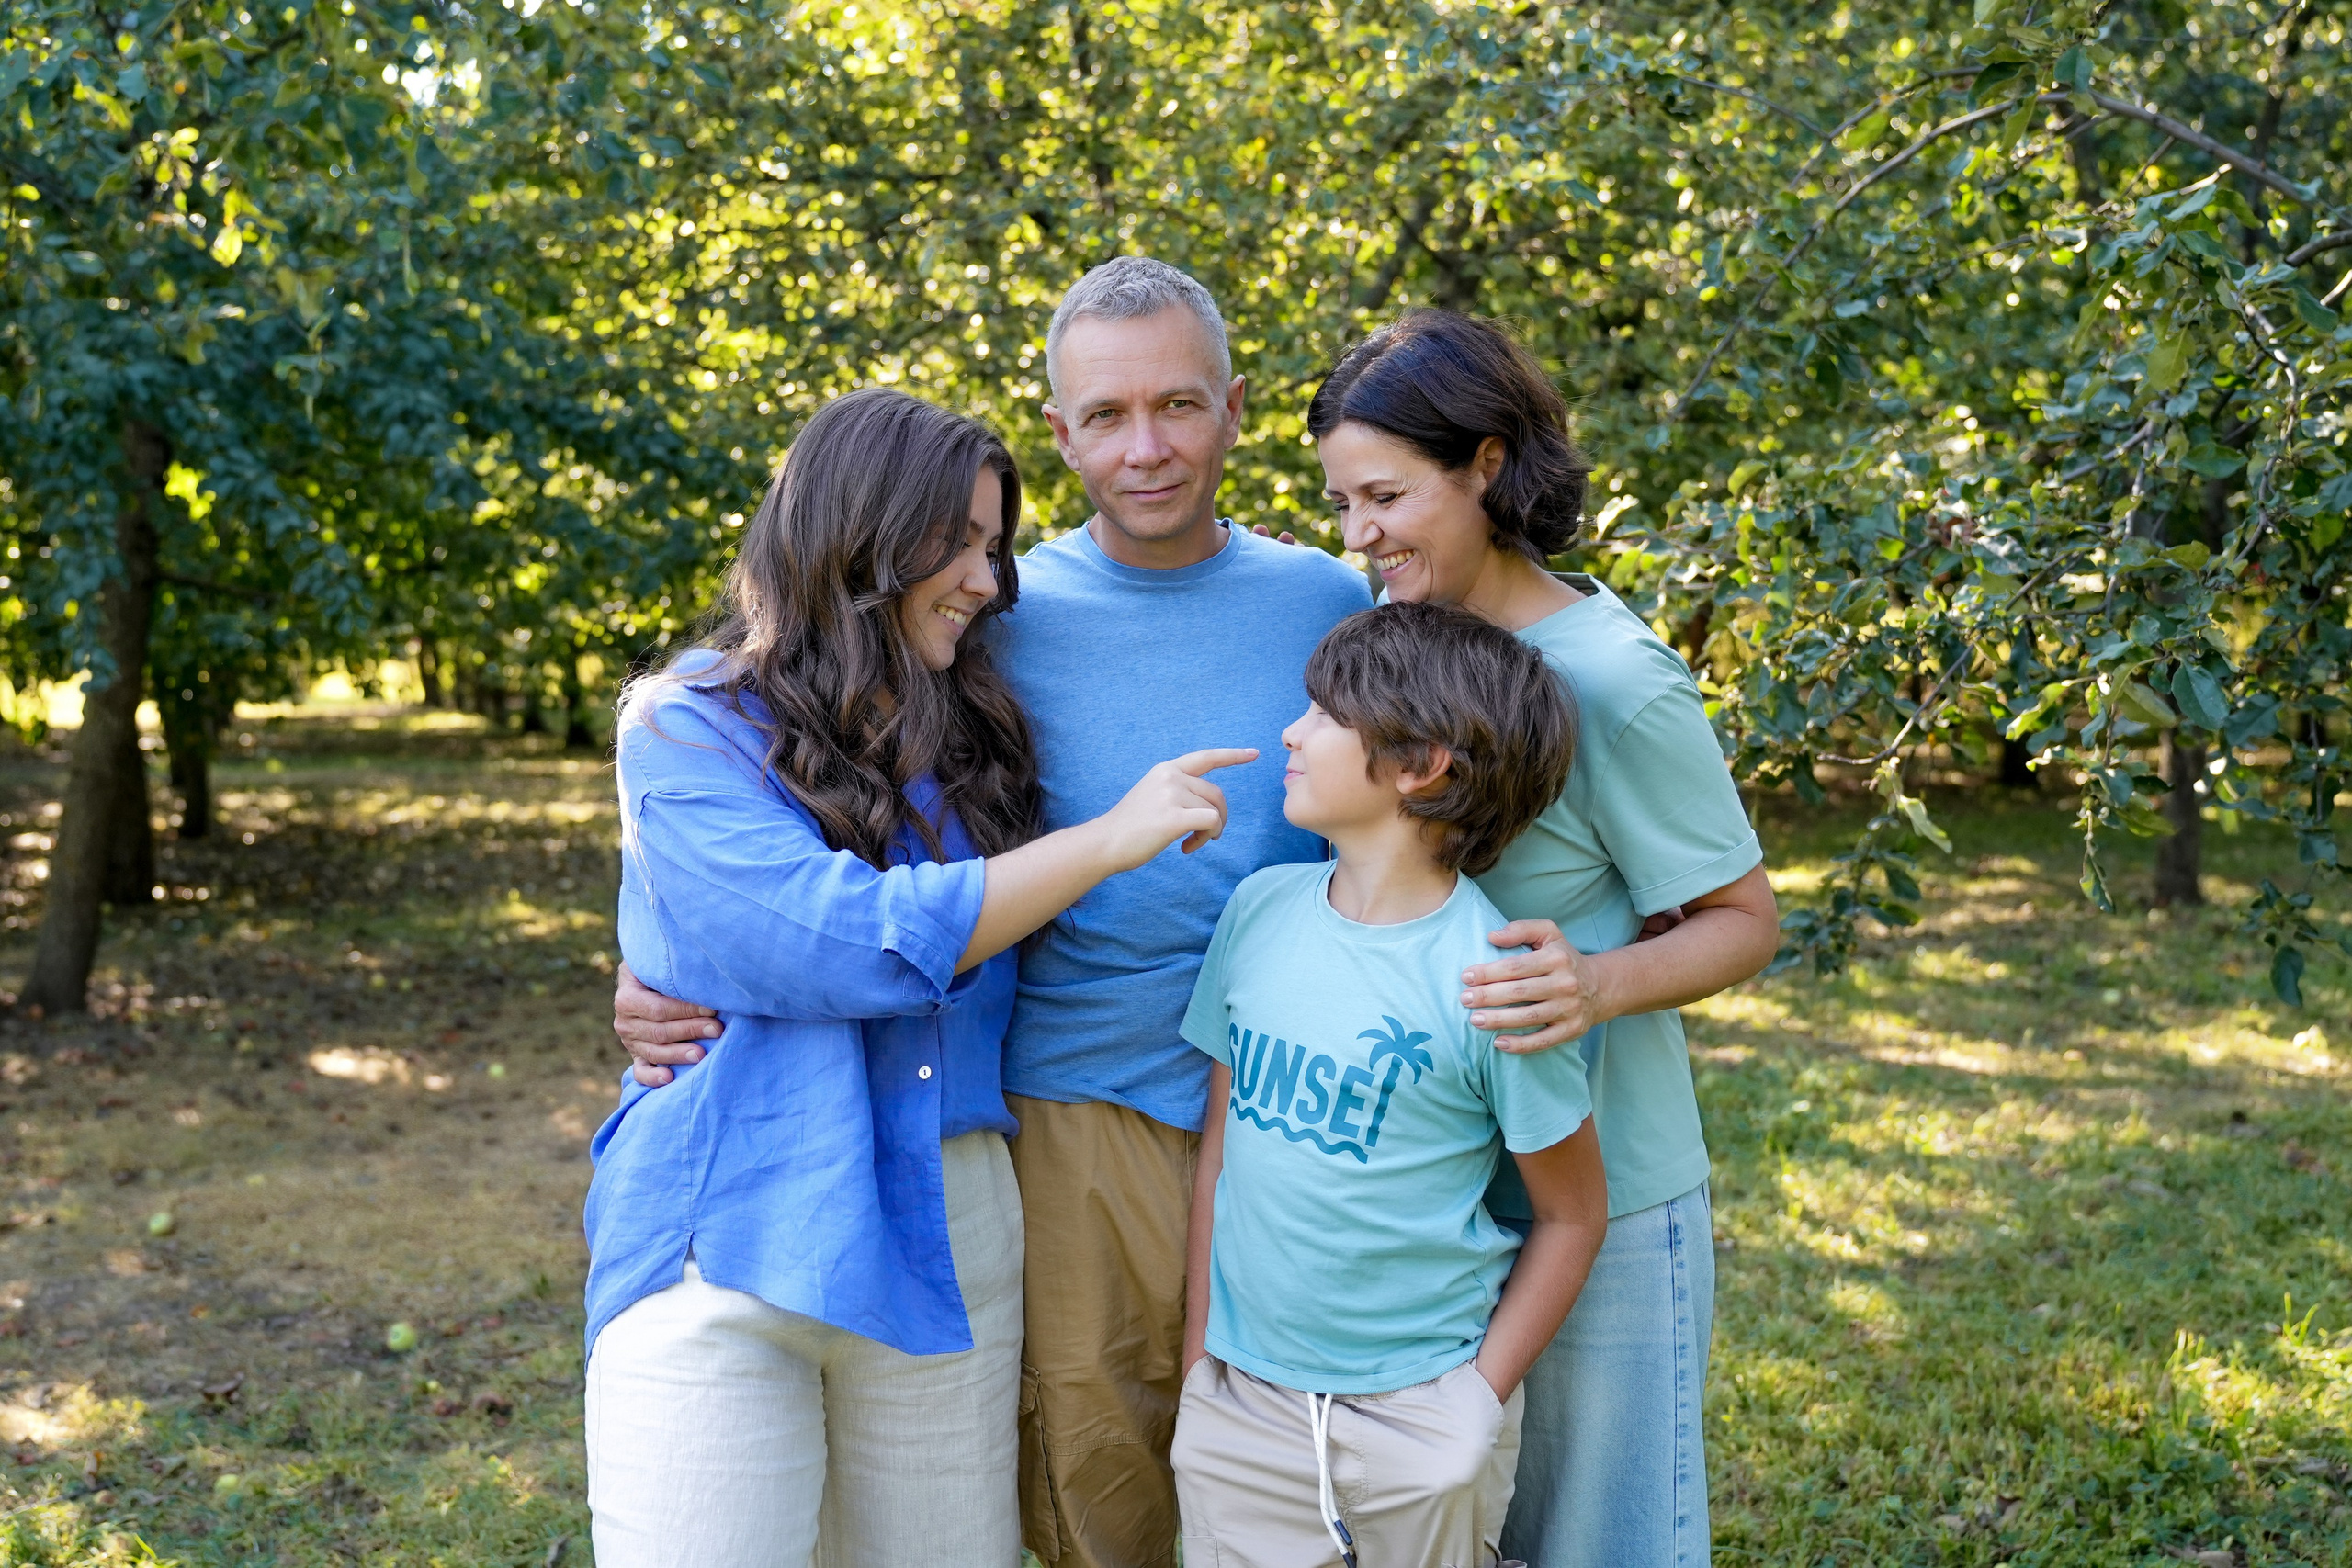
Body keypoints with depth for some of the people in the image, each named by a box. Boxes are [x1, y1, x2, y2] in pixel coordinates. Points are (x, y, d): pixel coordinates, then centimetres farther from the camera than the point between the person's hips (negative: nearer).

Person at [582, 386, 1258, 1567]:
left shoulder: (967, 739, 11)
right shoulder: (691, 729, -6)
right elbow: (844, 941, -19)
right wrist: (1112, 838, -14)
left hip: (948, 1244, 5)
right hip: (731, 1246, -5)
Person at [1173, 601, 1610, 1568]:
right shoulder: (1262, 909, -1)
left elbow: (1572, 1216, -6)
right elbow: (1220, 1138, 7)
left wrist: (1476, 1401, -7)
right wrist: (1199, 1355, 7)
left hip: (1417, 1418, -4)